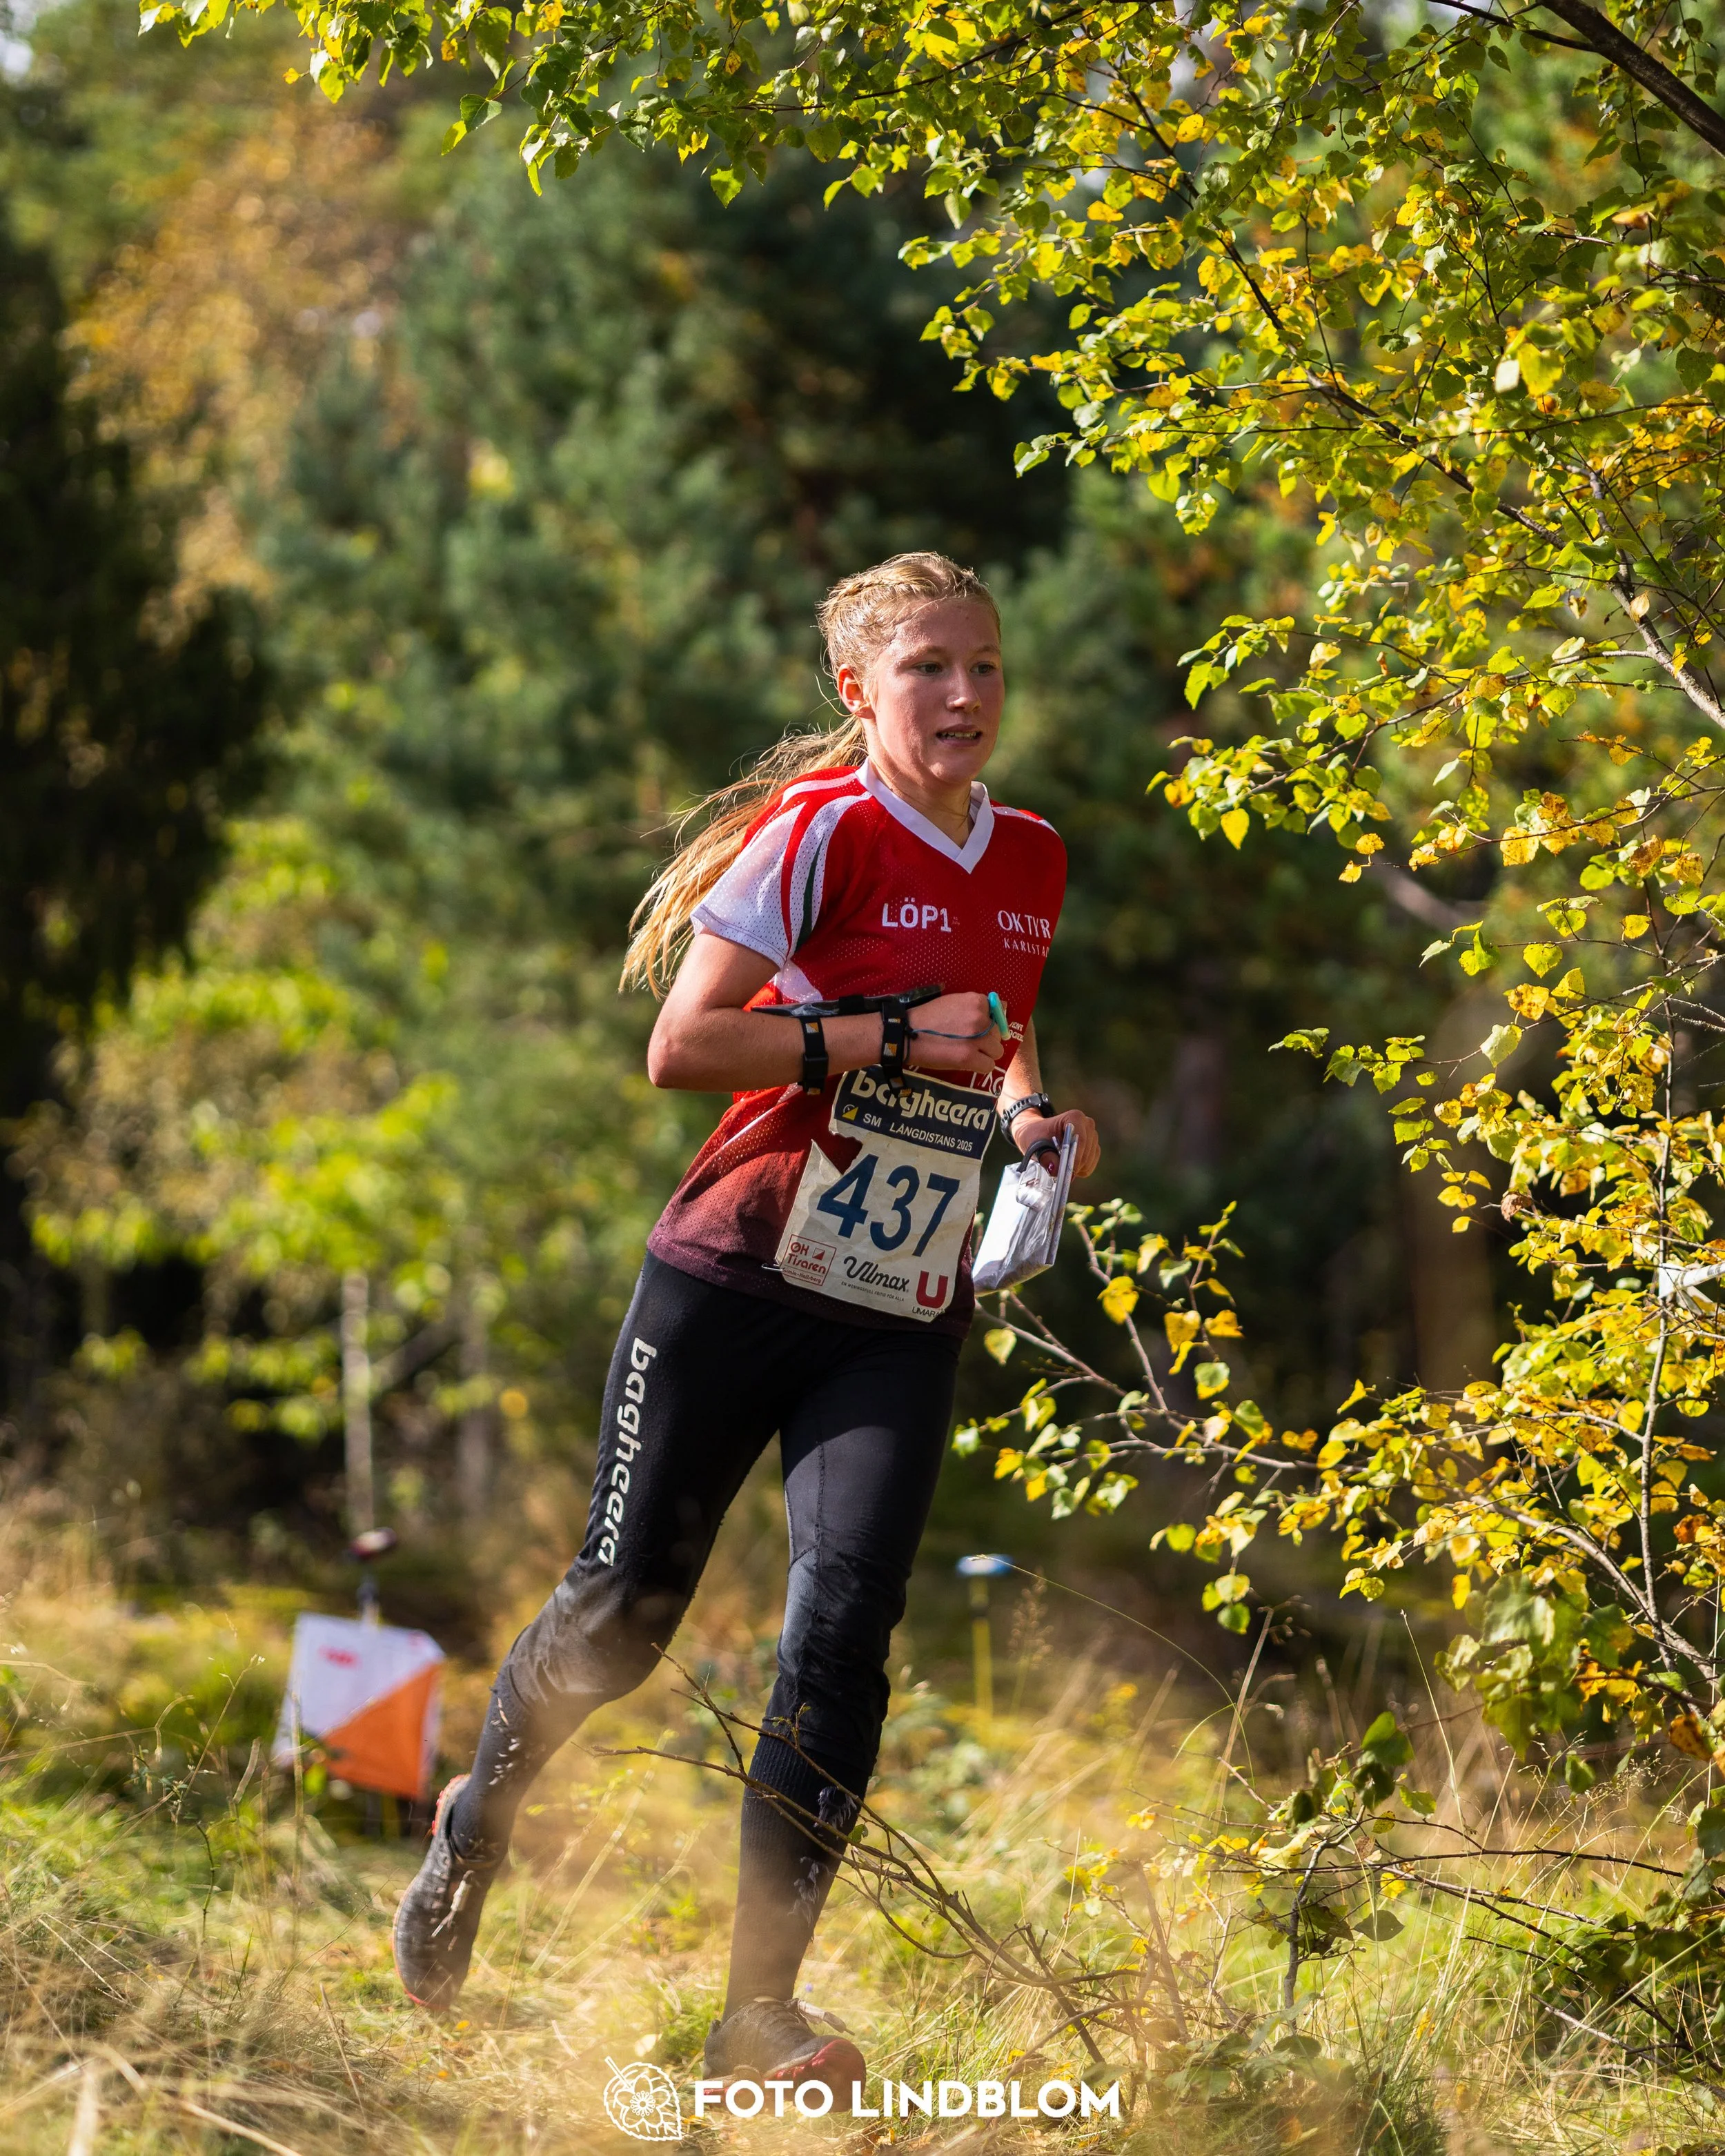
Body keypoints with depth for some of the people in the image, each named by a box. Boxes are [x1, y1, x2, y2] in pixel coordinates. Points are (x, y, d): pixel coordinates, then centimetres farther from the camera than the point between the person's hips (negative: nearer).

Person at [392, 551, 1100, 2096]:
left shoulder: (1031, 861, 10)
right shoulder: (822, 827, -9)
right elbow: (681, 1046, -14)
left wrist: (1028, 1114, 7)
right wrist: (888, 1035, -19)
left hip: (903, 1323, 4)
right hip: (738, 1278, -4)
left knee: (845, 1627, -13)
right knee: (625, 1608, 1)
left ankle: (760, 2011, -9)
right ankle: (476, 1828, 33)